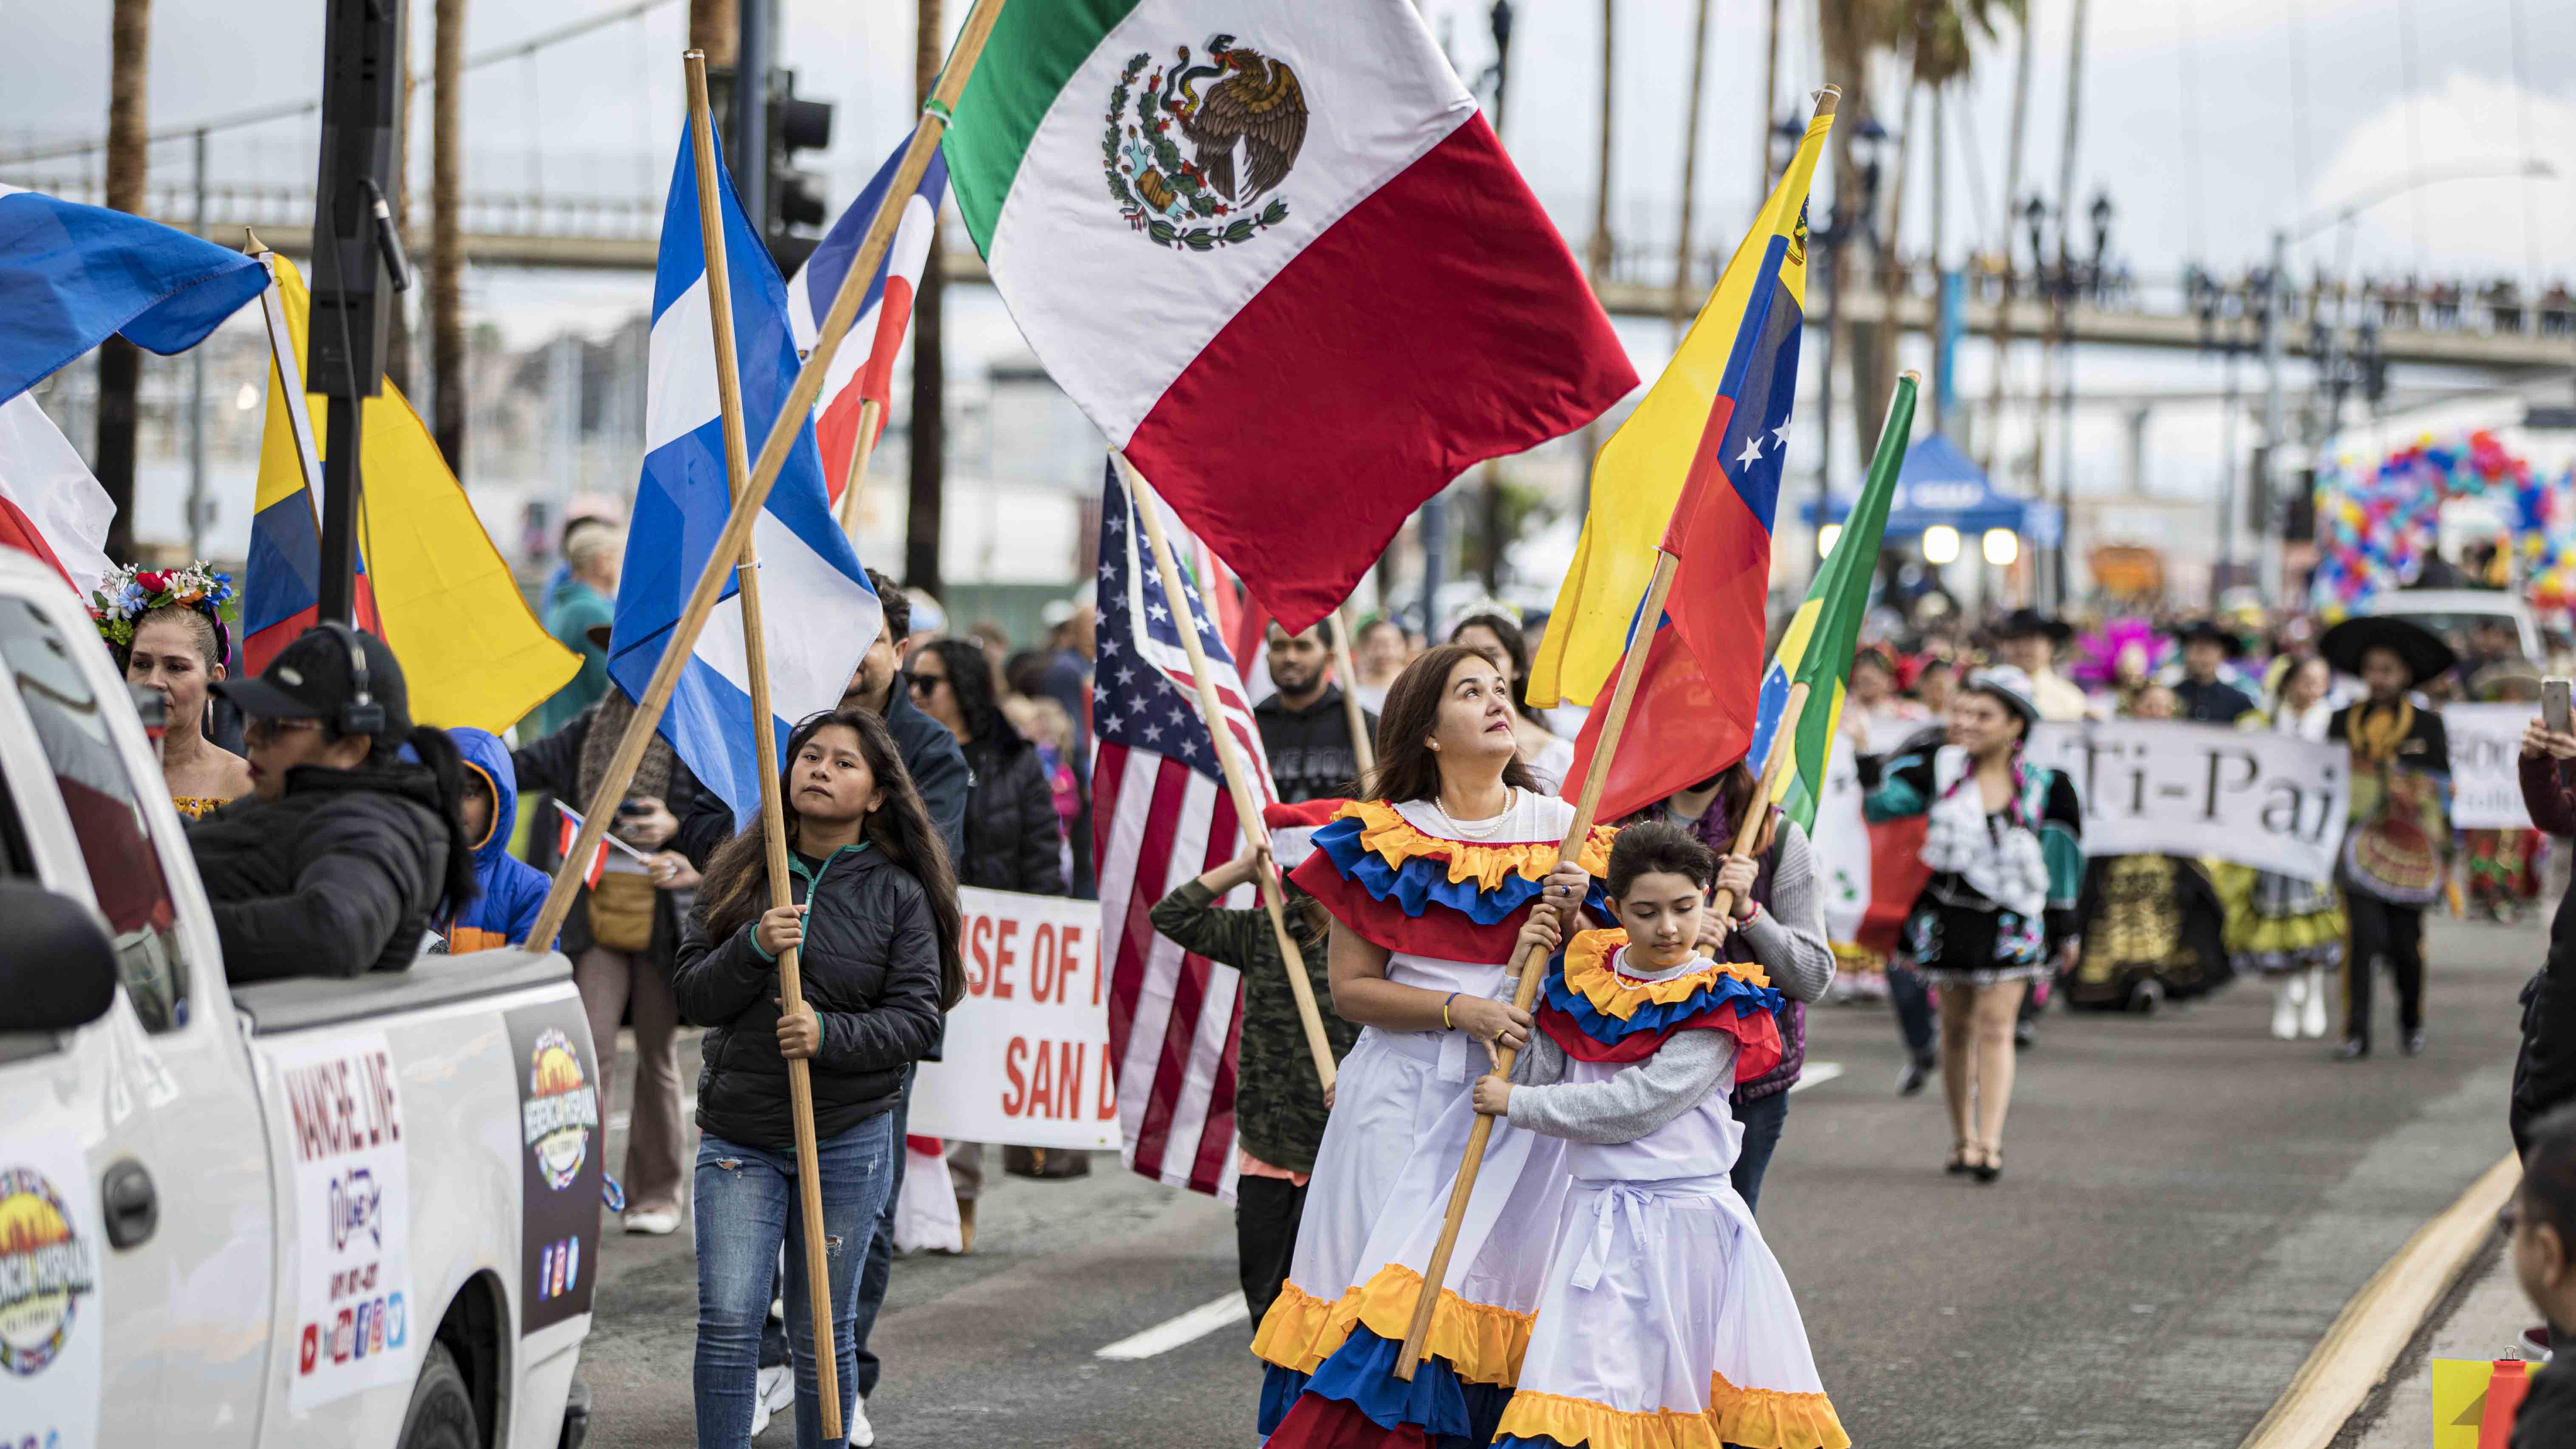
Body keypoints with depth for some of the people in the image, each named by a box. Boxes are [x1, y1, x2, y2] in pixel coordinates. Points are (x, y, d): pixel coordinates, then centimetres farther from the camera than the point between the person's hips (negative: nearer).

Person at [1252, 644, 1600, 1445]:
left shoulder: (1566, 835, 6)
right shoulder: (1381, 841, 2)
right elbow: (1351, 989, 0)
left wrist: (1572, 921, -12)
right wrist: (1458, 1009, -14)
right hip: (1405, 1097, -1)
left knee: (1499, 1290, -5)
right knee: (1387, 1299, -5)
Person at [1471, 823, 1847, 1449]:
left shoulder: (1720, 1004, -8)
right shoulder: (1583, 978, 9)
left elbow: (1635, 1106, -15)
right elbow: (1539, 1075, 5)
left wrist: (1517, 1103, -8)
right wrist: (1530, 971, 1)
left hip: (1691, 1219, -4)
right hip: (1598, 1220, 4)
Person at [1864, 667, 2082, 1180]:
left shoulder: (2042, 786, -4)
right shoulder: (1941, 771, -1)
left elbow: (2061, 859, 4)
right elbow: (1882, 805, -2)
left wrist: (2065, 928, 7)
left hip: (2011, 920, -2)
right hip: (1949, 915, 2)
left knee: (1996, 1027, -9)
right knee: (1957, 1026, 9)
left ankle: (1990, 1143, -12)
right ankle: (1964, 1137, 19)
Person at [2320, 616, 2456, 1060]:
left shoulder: (2427, 725, 7)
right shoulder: (2342, 723, 10)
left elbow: (2443, 787, 8)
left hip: (2408, 847, 0)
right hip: (2358, 841, 0)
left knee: (2407, 941, 4)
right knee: (2361, 935, -12)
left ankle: (2412, 1020, 28)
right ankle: (2356, 1033, -9)